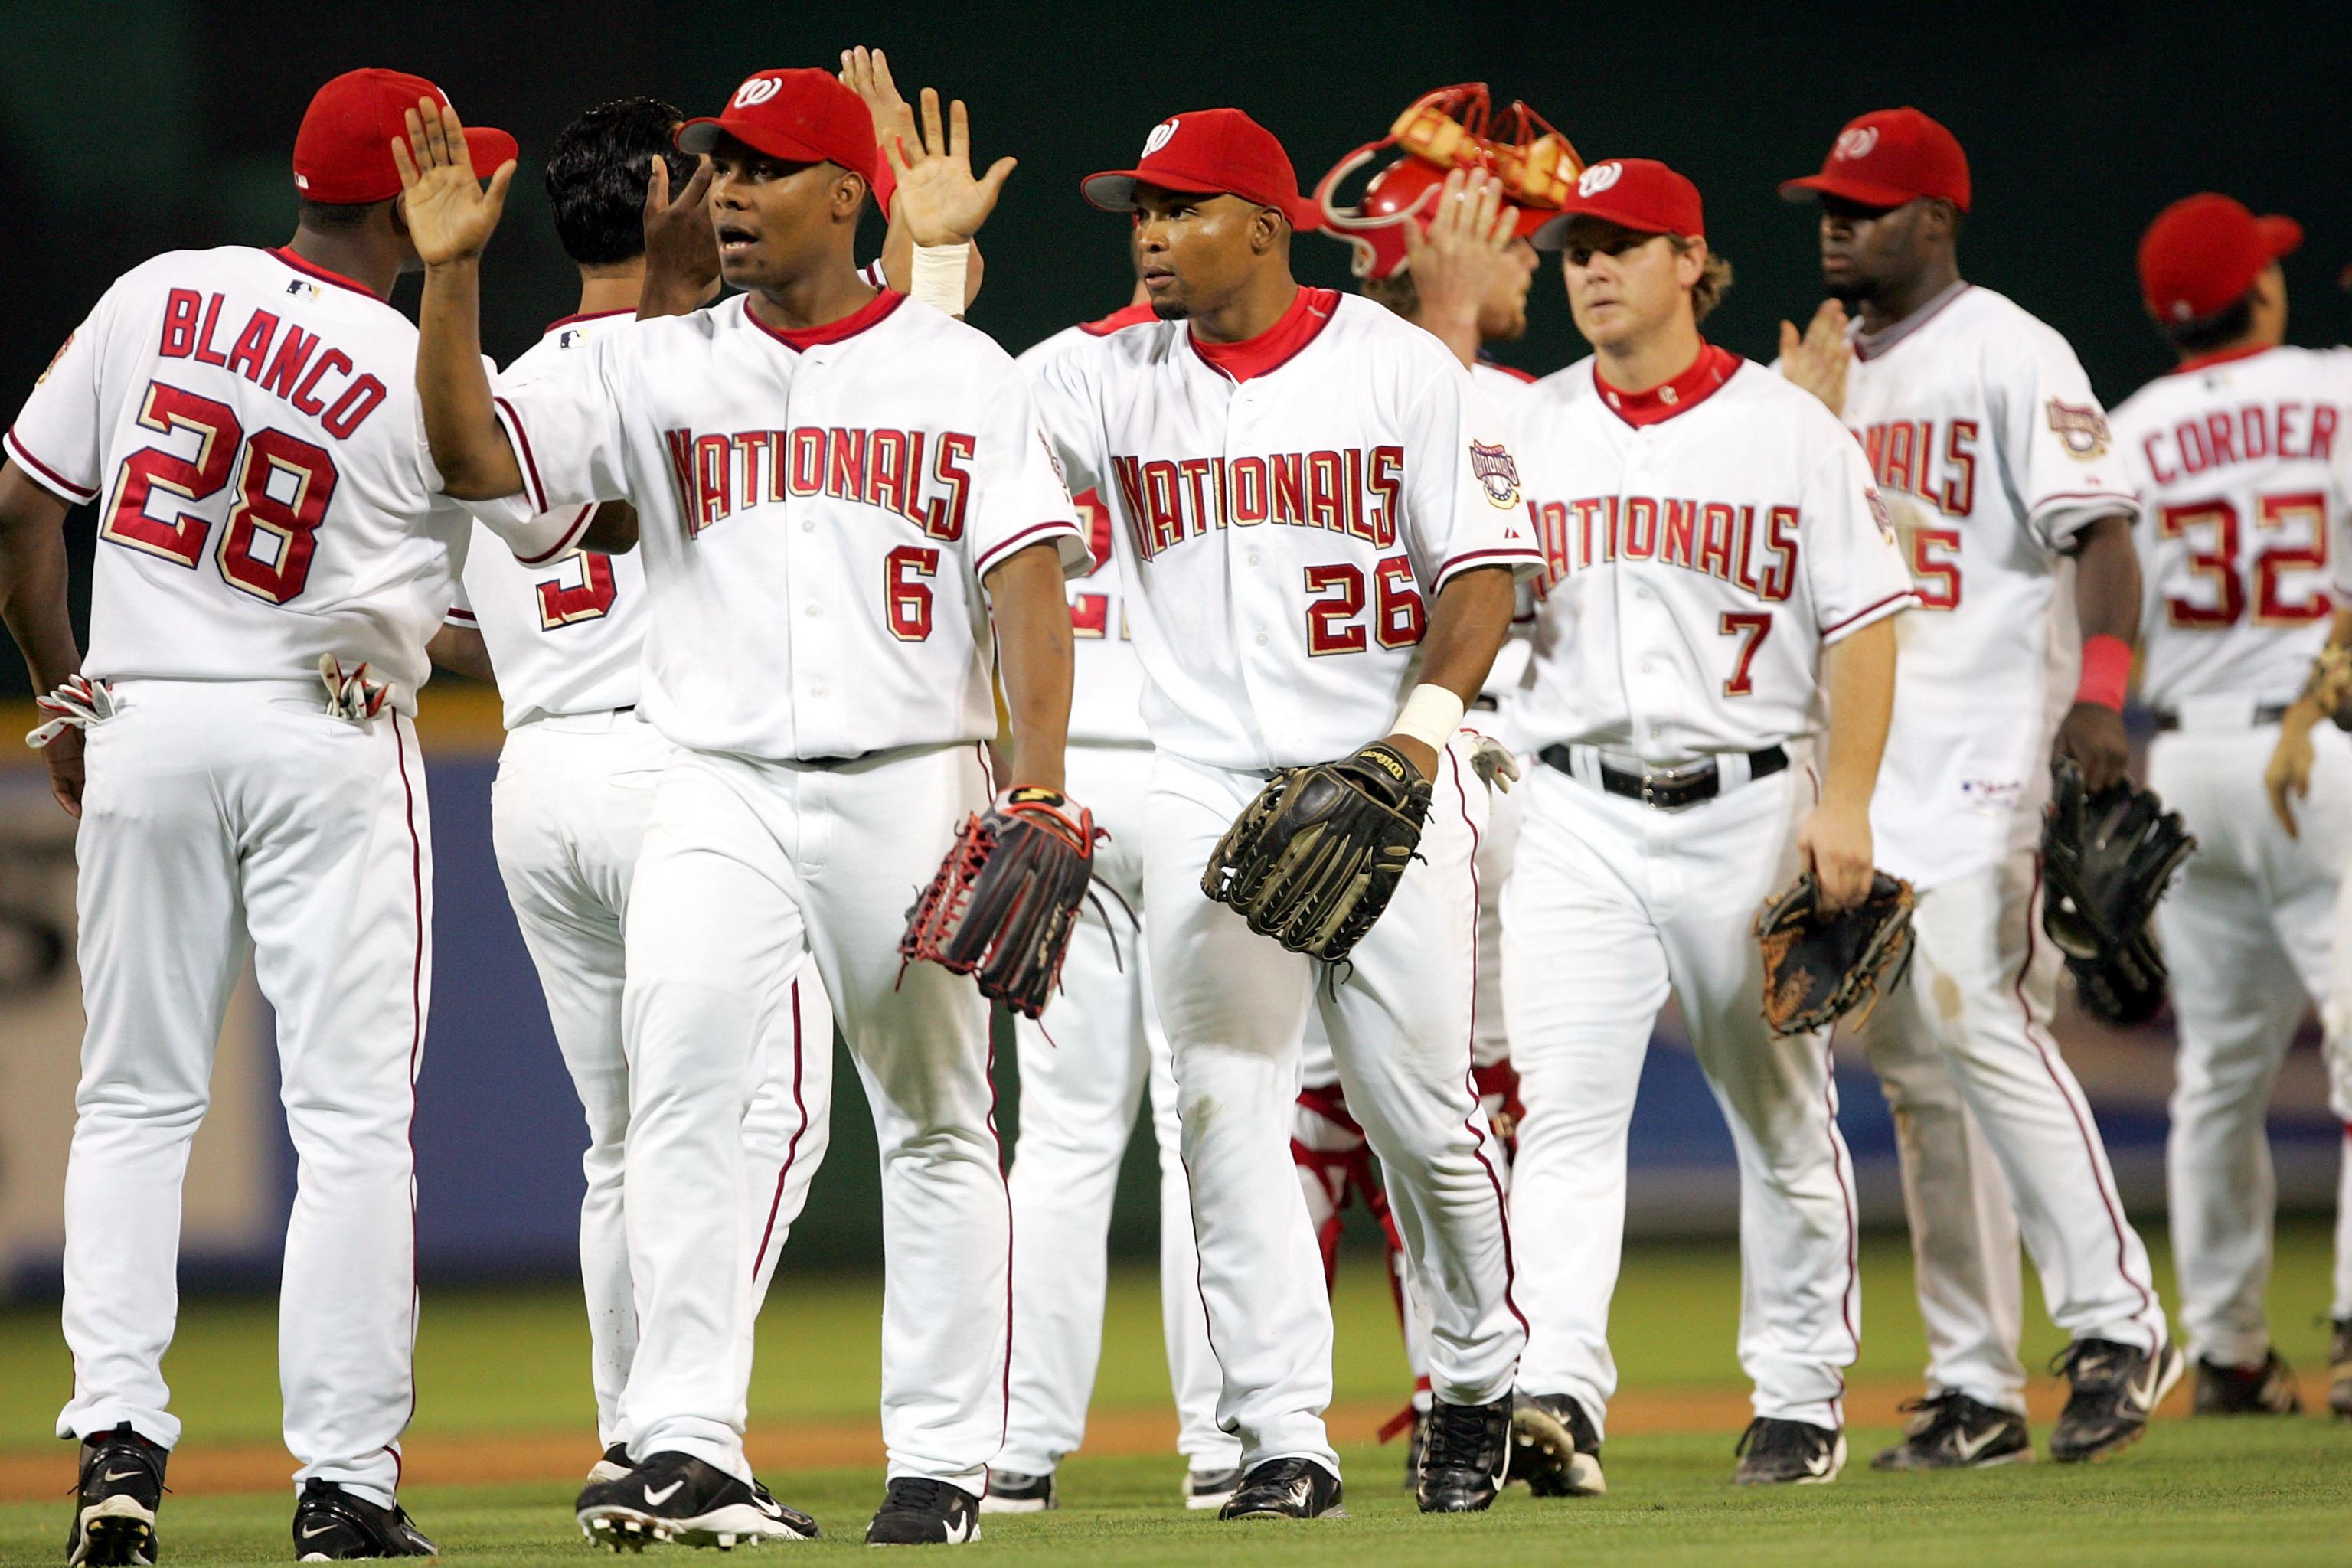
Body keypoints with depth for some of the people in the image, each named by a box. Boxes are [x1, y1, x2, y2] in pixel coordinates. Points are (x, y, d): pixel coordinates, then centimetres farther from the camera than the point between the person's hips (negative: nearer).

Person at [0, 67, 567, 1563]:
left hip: (139, 727, 3)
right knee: (354, 1111, 1)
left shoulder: (155, 297, 0)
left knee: (136, 1102, 11)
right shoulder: (434, 386, -10)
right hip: (330, 742, -3)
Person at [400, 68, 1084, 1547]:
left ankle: (944, 1459, 12)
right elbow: (475, 457, -3)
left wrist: (1038, 793, -14)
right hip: (722, 795, 1)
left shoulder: (960, 370, 4)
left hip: (913, 789, -1)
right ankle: (686, 1451, -17)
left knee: (940, 1124, 5)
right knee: (681, 1096, -14)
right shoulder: (657, 369, 8)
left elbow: (1030, 584, -3)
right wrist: (452, 273, -15)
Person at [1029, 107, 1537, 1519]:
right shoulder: (1111, 378, 6)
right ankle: (1285, 1440, -5)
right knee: (1228, 1110, -6)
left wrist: (1425, 723, -17)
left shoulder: (1400, 367, -1)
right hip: (1208, 793, 2)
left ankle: (1481, 1379, 22)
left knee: (1419, 1103, -1)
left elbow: (1486, 564, -3)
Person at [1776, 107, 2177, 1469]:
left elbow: (2099, 528, -14)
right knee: (1913, 1056, 6)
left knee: (1978, 1016, -19)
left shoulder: (2008, 353, -5)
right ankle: (1975, 1384, 8)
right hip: (1858, 748, 8)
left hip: (1981, 744, -8)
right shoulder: (1828, 365, 17)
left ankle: (2119, 1322, -14)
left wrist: (2102, 693, -26)